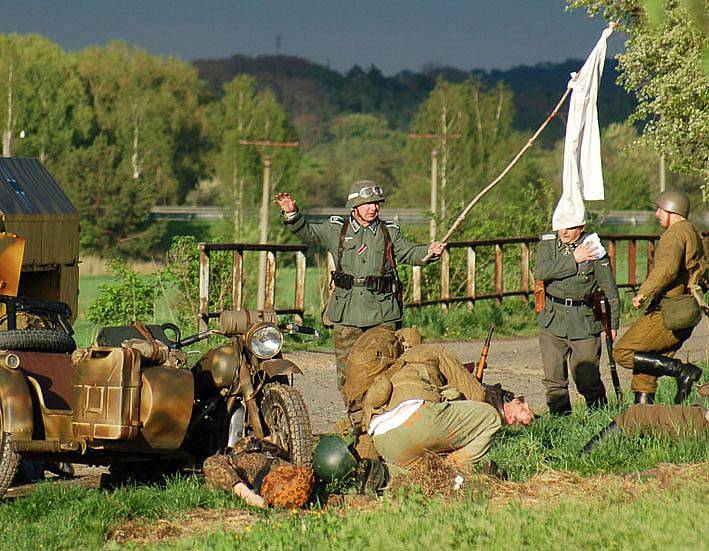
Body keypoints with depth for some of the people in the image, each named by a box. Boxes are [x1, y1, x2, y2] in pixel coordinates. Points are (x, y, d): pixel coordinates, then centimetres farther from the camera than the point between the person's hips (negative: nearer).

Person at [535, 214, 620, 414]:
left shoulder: (593, 249, -6)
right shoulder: (548, 243, 2)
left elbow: (610, 290, 1)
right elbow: (540, 272, -16)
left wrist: (613, 324, 1)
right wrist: (573, 260, -18)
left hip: (584, 321, -2)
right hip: (553, 319, 2)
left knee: (586, 378, 1)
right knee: (553, 378, 2)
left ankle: (598, 411, 26)